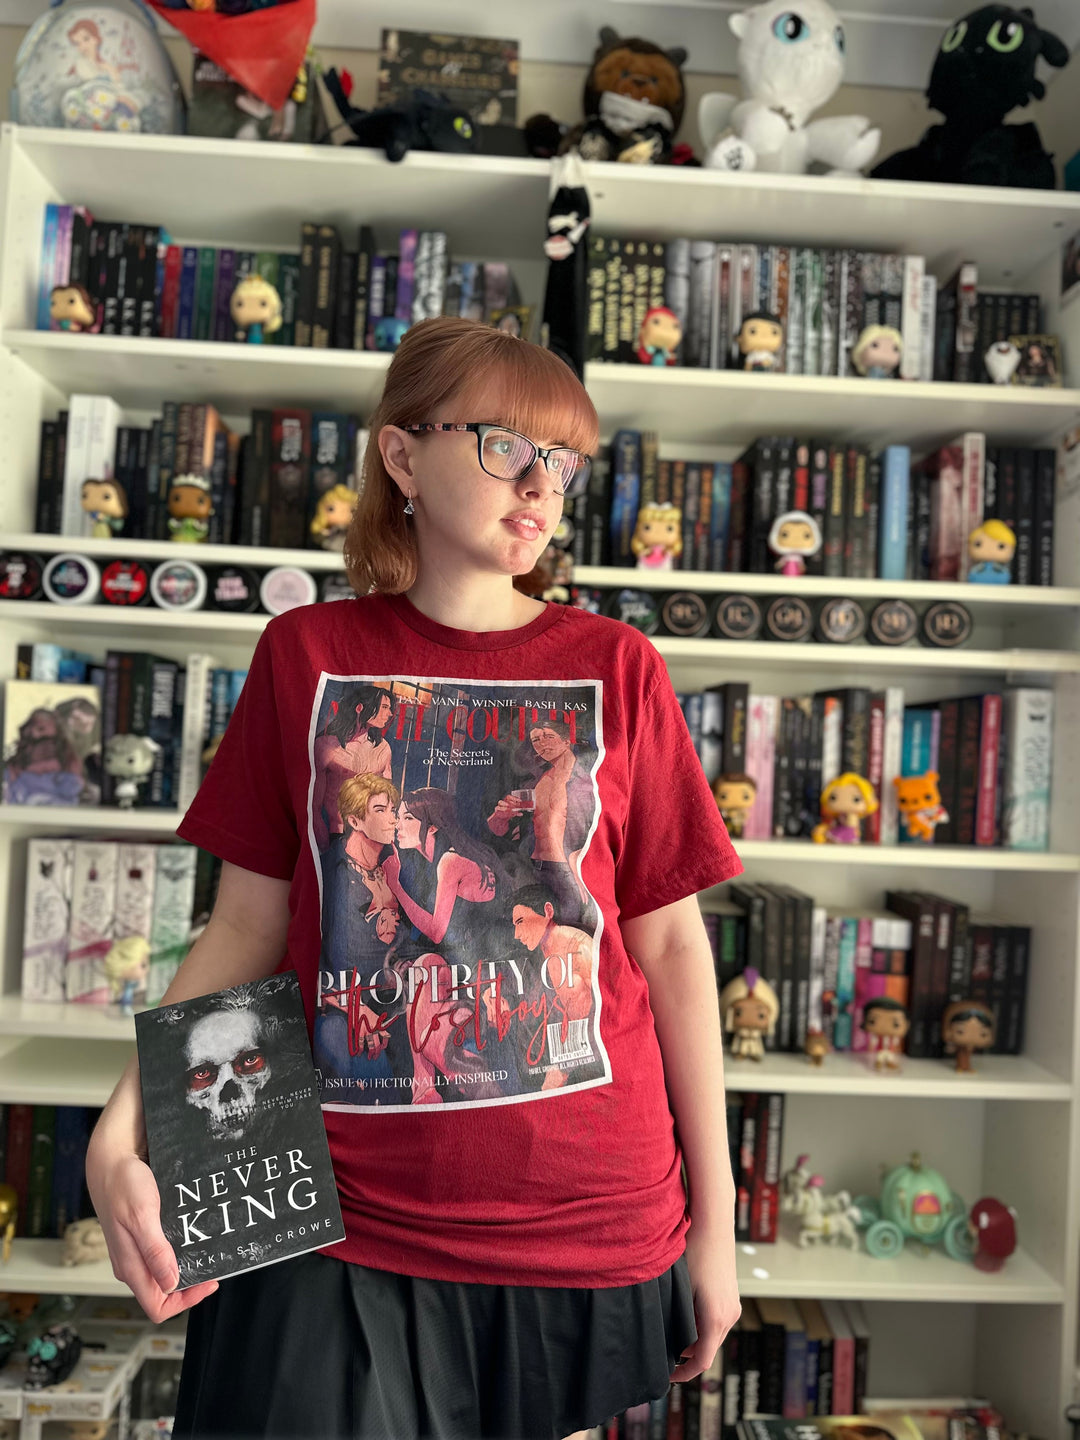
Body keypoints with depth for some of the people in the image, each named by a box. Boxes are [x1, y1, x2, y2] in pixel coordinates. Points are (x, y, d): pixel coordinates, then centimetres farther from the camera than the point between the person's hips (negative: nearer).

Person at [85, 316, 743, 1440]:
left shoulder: (616, 668, -1)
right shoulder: (304, 654, 0)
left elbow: (669, 942, 0)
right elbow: (248, 927, 3)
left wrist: (713, 1217, 3)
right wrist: (121, 1135, -9)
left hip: (585, 1219, 1)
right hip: (337, 1219, 0)